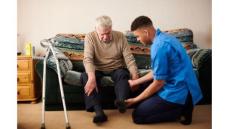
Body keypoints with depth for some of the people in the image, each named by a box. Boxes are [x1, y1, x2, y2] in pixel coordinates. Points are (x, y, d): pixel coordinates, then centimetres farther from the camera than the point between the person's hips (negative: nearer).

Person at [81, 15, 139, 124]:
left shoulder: (120, 36, -9)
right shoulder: (90, 37, -12)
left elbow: (129, 58, -12)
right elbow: (88, 59, -24)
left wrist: (135, 75, -28)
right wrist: (91, 77, -42)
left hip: (116, 69, 1)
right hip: (97, 69, 0)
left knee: (123, 74, -32)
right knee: (85, 76, -31)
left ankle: (121, 101, -52)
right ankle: (99, 111, -40)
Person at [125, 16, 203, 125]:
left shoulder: (159, 46, -24)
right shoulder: (163, 38, 7)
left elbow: (158, 83, -18)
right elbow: (157, 72, 13)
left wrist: (135, 99, -6)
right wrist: (135, 82, 17)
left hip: (178, 92, -10)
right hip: (180, 85, 10)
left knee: (137, 115, -4)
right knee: (141, 87, 26)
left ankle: (181, 110, -1)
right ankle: (181, 106, 12)